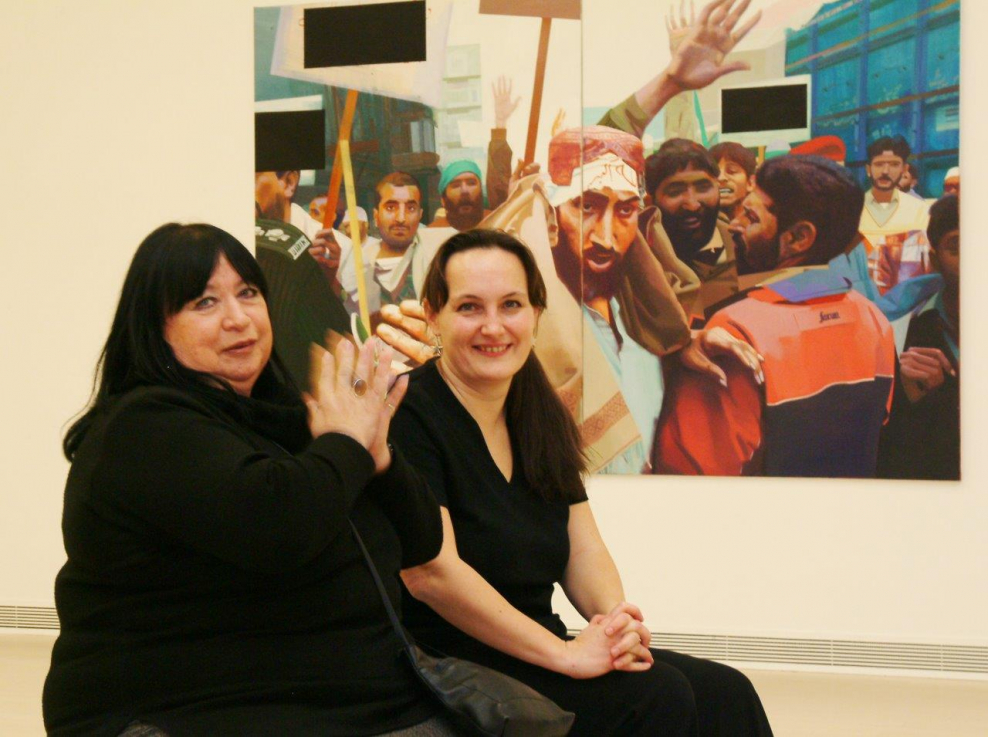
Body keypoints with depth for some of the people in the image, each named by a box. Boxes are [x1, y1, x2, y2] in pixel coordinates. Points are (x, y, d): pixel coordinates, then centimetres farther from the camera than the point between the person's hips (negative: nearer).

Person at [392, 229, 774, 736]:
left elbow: (583, 551, 11)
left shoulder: (541, 416, 14)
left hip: (534, 656, 8)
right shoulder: (409, 416, -12)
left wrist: (616, 618, -12)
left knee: (725, 694, -8)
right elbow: (432, 571, -22)